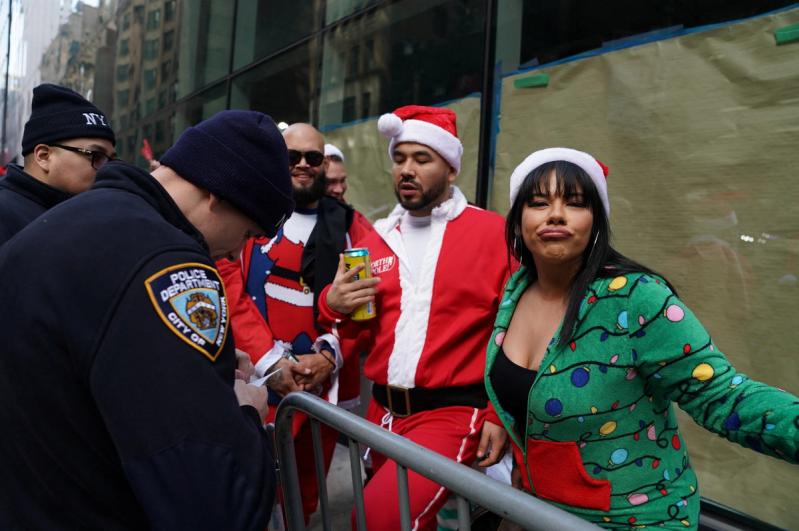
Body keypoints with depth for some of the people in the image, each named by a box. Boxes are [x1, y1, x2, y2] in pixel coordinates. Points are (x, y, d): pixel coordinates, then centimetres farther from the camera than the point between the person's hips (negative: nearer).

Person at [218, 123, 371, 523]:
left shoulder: (347, 225, 7)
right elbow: (230, 291, -8)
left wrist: (328, 356, -12)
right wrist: (270, 361, -16)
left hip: (326, 387, 3)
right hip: (256, 385, -2)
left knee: (304, 499, 17)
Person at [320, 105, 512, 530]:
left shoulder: (492, 233, -6)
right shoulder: (376, 239, 9)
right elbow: (358, 336, 12)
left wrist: (502, 415, -10)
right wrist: (335, 307, -8)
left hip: (453, 413, -5)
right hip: (383, 412, 6)